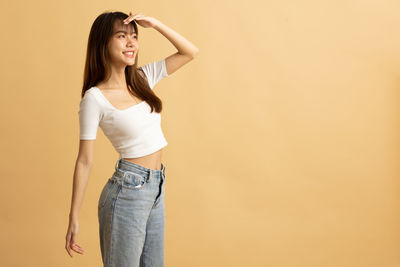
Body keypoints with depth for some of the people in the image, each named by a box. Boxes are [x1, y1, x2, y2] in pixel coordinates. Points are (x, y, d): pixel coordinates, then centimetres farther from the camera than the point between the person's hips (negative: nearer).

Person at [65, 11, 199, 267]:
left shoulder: (142, 78, 4)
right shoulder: (95, 98, -13)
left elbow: (190, 52, 7)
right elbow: (85, 161, -11)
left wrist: (155, 24, -5)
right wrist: (74, 218, -9)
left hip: (157, 188, 6)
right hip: (128, 190, -6)